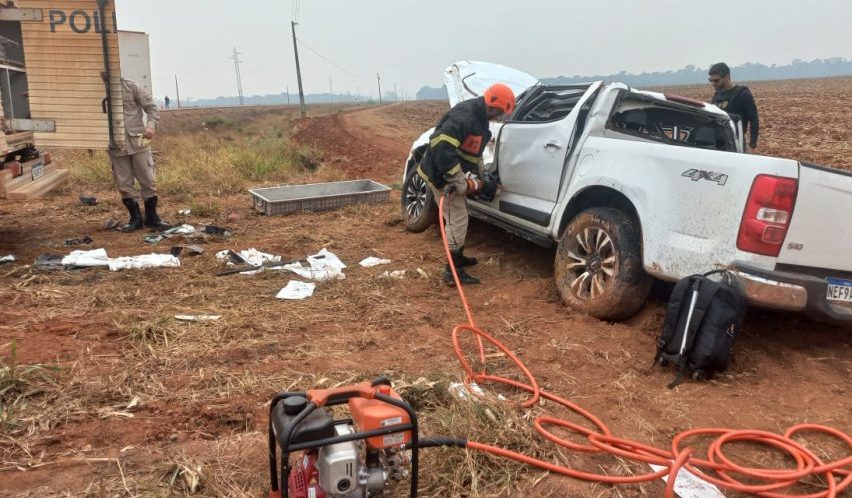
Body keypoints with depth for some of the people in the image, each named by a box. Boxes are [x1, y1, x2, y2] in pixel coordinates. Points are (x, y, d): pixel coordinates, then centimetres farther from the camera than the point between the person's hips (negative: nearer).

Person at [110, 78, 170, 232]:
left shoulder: (130, 86, 1)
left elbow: (150, 105, 0)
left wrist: (151, 124, -15)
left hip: (138, 141, -1)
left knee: (147, 179, 2)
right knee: (124, 183, 4)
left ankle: (151, 217, 15)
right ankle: (135, 219, 16)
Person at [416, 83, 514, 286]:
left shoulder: (479, 117, 9)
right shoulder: (464, 116, -25)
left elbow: (473, 151, 18)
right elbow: (441, 147, -36)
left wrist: (476, 177, 10)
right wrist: (461, 182, -33)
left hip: (452, 175, 10)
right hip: (441, 175, -10)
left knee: (457, 218, 21)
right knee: (458, 221, -7)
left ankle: (457, 257, 38)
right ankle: (453, 271, -1)